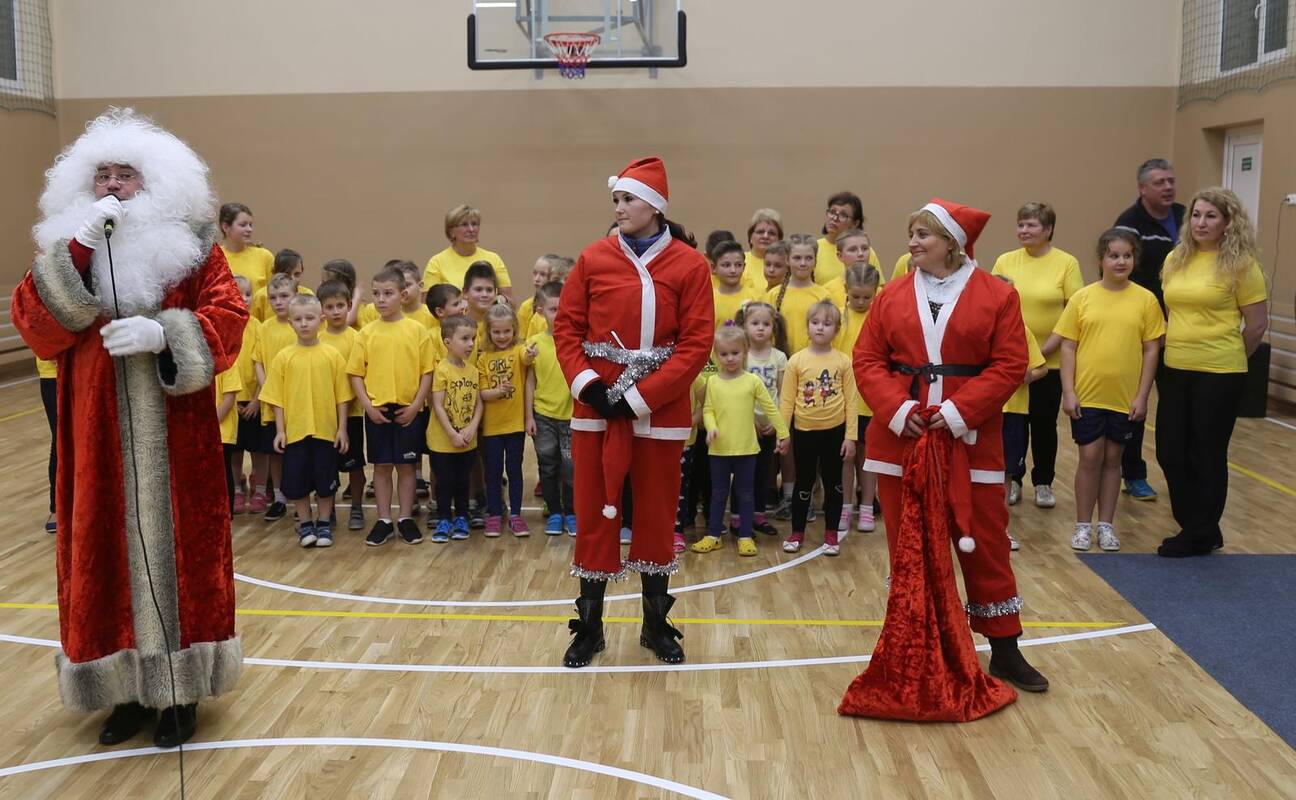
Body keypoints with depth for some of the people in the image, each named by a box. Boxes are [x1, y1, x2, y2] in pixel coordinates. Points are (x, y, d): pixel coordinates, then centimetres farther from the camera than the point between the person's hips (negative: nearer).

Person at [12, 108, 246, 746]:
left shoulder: (190, 245, 2)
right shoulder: (65, 245, 9)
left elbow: (228, 316, -7)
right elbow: (32, 323, -6)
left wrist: (162, 334, -22)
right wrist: (74, 250, -15)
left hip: (174, 437, -2)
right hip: (100, 437, 2)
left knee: (175, 543, 3)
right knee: (108, 550, 6)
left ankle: (179, 687, 14)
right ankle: (127, 685, 19)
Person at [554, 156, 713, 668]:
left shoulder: (689, 265, -4)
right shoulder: (593, 259, 2)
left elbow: (697, 343, -8)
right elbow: (566, 327, 4)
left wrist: (641, 395, -15)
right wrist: (586, 383, -12)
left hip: (659, 410, -1)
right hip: (595, 405, 2)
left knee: (656, 514, 10)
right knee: (594, 512, 7)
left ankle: (656, 624, 25)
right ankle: (589, 626, 20)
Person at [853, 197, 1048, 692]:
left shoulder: (996, 295, -1)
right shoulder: (893, 295, 6)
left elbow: (1009, 364, -6)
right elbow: (868, 360, 2)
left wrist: (961, 409, -17)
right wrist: (895, 408, -13)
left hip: (970, 437, -2)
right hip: (901, 436, 2)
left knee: (986, 542, 5)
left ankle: (1004, 650, 18)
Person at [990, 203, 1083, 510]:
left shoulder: (1067, 263, -5)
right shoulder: (1005, 261, 2)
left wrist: (1046, 348, -15)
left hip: (1051, 361, -2)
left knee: (1044, 423, 8)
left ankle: (1043, 483, 23)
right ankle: (1012, 481, 23)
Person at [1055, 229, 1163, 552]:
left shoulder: (1145, 300, 0)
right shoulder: (1083, 297, -2)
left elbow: (1151, 350, 1)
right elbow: (1068, 346, 0)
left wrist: (1142, 396, -3)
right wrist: (1068, 392, -6)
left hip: (1125, 397, 1)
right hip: (1087, 395, -1)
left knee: (1112, 458, 11)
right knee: (1090, 457, 3)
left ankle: (1106, 524, 21)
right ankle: (1083, 525, 15)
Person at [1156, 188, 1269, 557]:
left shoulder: (1240, 263, -9)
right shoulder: (1175, 259, 7)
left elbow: (1258, 324, -4)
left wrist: (1228, 358, 5)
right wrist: (1176, 346, 11)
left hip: (1218, 375, -5)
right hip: (1174, 371, 6)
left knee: (1207, 454, 5)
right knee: (1170, 451, 8)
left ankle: (1201, 536, 19)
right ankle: (1195, 525, 26)